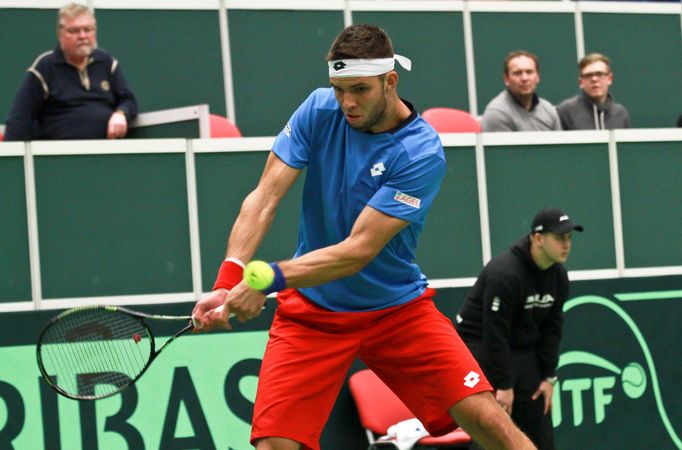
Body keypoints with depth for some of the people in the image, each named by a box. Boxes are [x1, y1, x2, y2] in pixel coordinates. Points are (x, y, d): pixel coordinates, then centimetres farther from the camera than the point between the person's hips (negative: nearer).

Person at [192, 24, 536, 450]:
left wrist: (270, 278, -34)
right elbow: (265, 198, -12)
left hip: (397, 308, -2)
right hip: (311, 311, 2)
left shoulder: (422, 153, -18)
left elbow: (359, 250, -24)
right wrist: (228, 283, -27)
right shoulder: (320, 110, -6)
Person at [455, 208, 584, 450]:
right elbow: (495, 333, -26)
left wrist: (548, 376, 1)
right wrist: (504, 385, -23)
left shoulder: (558, 276, -1)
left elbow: (551, 328, 6)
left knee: (538, 421, 6)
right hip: (481, 346, -8)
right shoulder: (505, 273, -27)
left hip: (522, 351, 8)